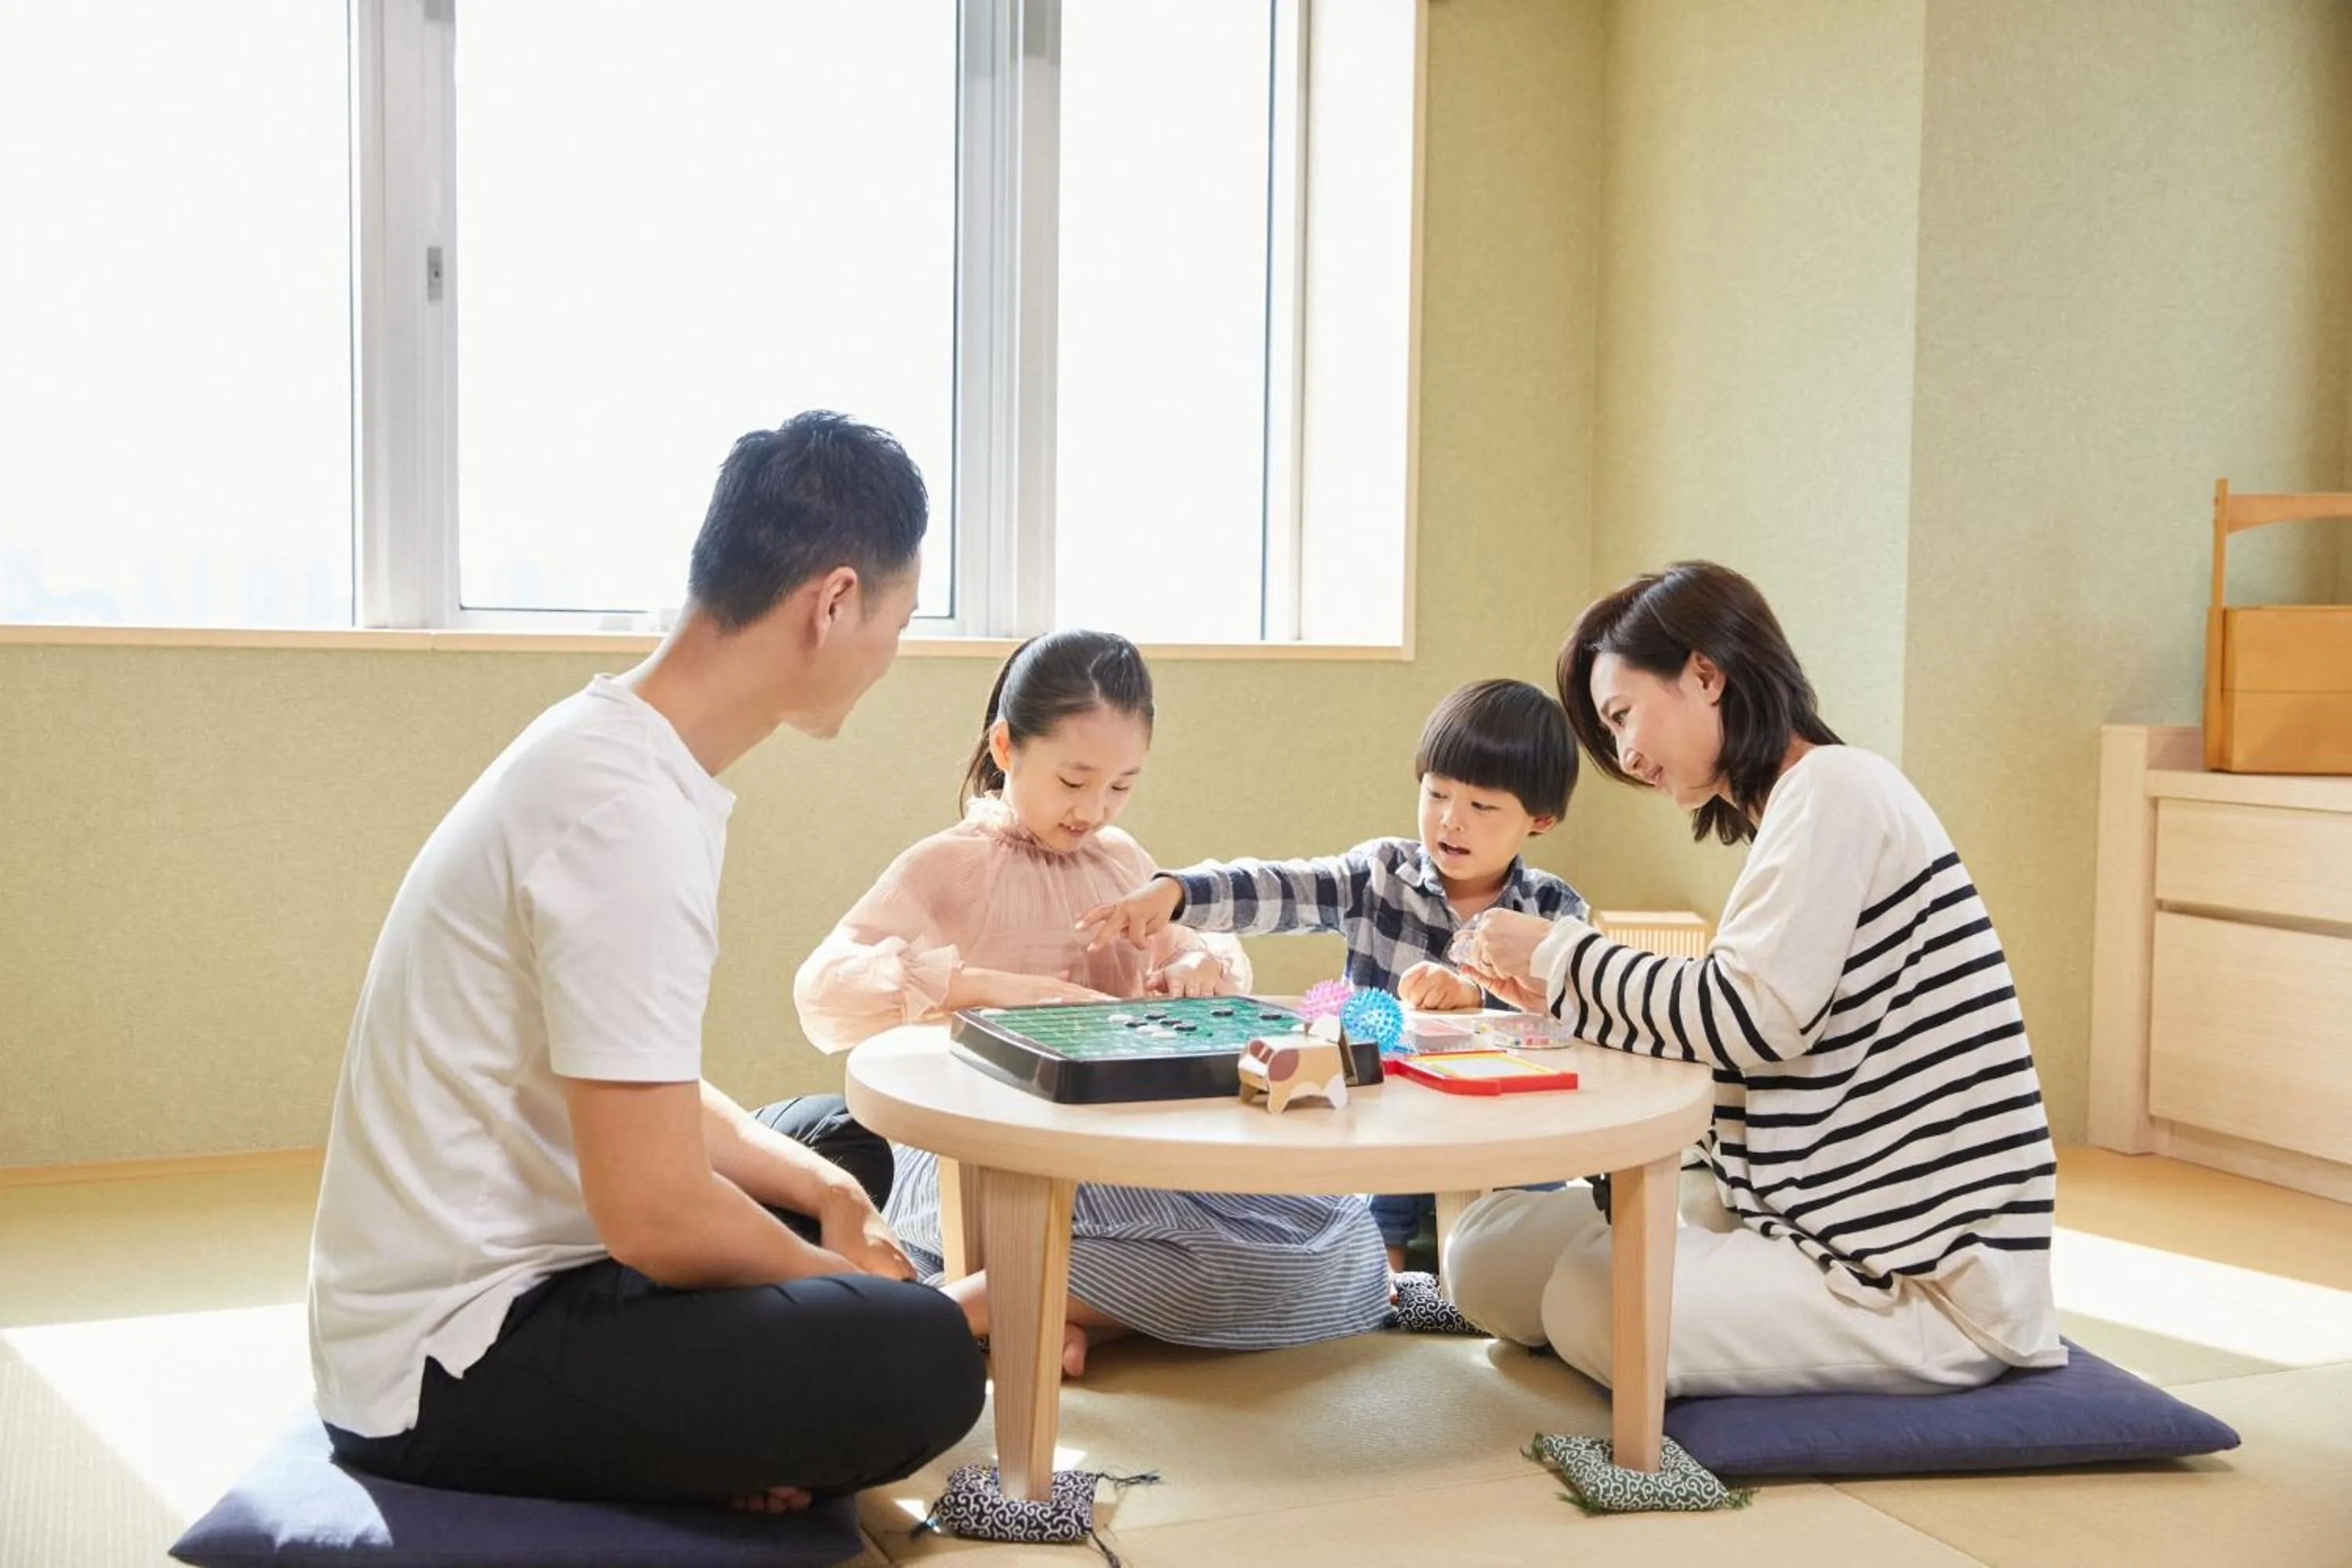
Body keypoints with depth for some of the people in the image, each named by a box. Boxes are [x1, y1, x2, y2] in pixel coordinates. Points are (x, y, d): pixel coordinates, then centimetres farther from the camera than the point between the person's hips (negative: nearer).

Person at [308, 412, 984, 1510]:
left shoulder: (612, 748, 5)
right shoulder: (632, 810, -25)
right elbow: (656, 1215, -25)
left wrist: (824, 1193, 4)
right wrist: (839, 1278, -7)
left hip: (514, 1261, 10)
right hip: (443, 1369, -10)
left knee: (844, 1146, 24)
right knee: (920, 1363, -27)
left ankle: (730, 1440, 6)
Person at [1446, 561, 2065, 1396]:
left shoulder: (1835, 786, -12)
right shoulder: (1799, 807, 16)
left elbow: (1754, 1019, -19)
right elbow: (1743, 1039, 10)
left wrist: (1560, 951, -7)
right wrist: (1560, 993, 7)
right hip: (1838, 1219, 8)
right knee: (1492, 1247, -3)